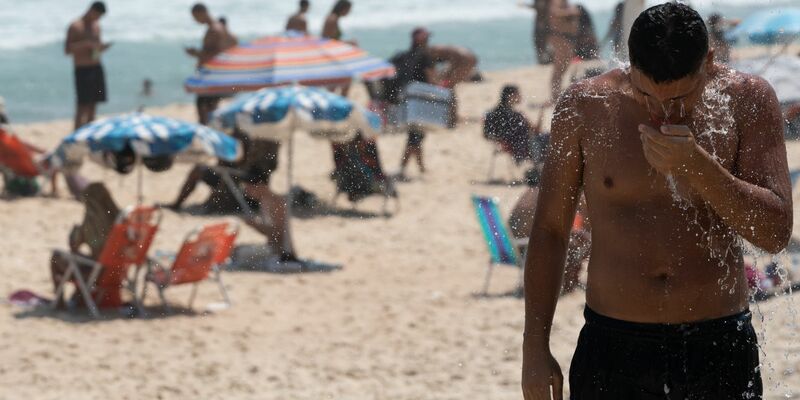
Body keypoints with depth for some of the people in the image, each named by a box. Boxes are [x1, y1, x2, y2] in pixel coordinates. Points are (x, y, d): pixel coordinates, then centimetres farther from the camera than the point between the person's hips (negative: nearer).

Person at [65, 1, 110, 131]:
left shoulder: (96, 25, 14)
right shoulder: (75, 26, -7)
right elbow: (67, 50, -13)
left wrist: (101, 47, -1)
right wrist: (86, 43, -23)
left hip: (97, 68, 7)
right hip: (82, 70, -7)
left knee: (93, 105, 7)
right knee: (83, 105, -13)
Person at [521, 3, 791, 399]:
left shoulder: (747, 100, -3)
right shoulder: (585, 106, -3)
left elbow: (775, 232, -9)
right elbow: (550, 229, 6)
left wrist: (695, 164, -23)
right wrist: (535, 349, 4)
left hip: (719, 350, 0)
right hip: (613, 348, 0)